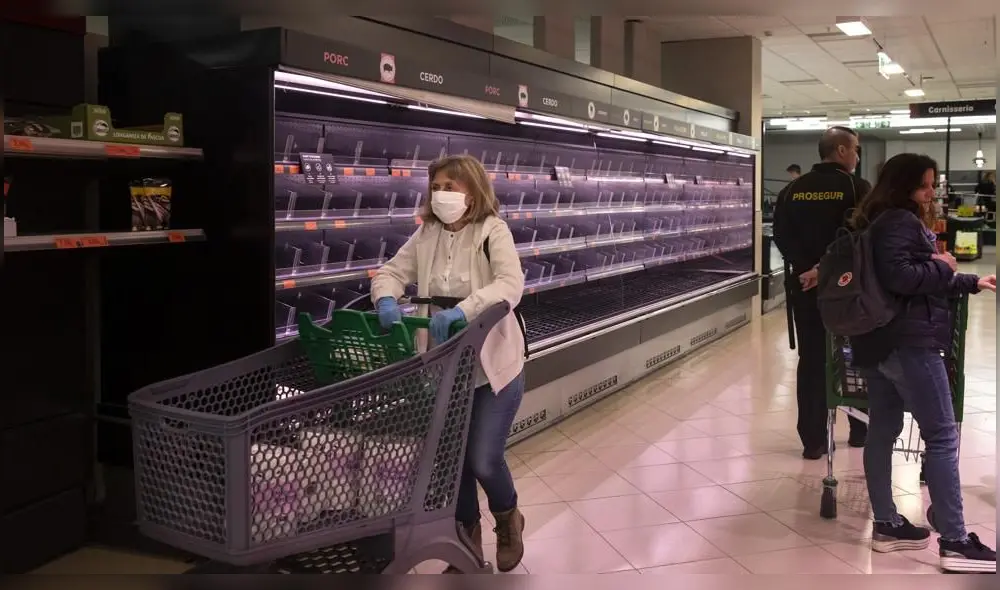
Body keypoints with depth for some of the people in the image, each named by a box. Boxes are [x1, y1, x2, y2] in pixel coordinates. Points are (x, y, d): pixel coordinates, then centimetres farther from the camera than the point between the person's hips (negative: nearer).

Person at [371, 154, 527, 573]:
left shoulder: (493, 231, -13)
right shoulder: (426, 234, 3)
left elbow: (511, 284, -26)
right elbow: (393, 271, -1)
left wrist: (463, 310, -40)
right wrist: (386, 300, -24)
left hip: (493, 365, -5)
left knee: (483, 460, -5)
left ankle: (508, 520, 29)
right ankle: (469, 540, 34)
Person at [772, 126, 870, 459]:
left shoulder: (793, 190, 4)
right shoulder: (858, 189, -8)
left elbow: (781, 235, -5)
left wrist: (807, 268, -11)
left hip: (805, 286, 3)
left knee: (811, 361, 7)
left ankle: (813, 440, 7)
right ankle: (860, 430, 27)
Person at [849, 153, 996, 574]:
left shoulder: (887, 222, 21)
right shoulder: (899, 221, -12)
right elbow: (897, 275, -27)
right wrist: (942, 268, -12)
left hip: (878, 341, 11)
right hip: (909, 341, -11)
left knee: (882, 431, 11)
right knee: (942, 436, -7)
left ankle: (886, 526, 18)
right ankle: (955, 542, -6)